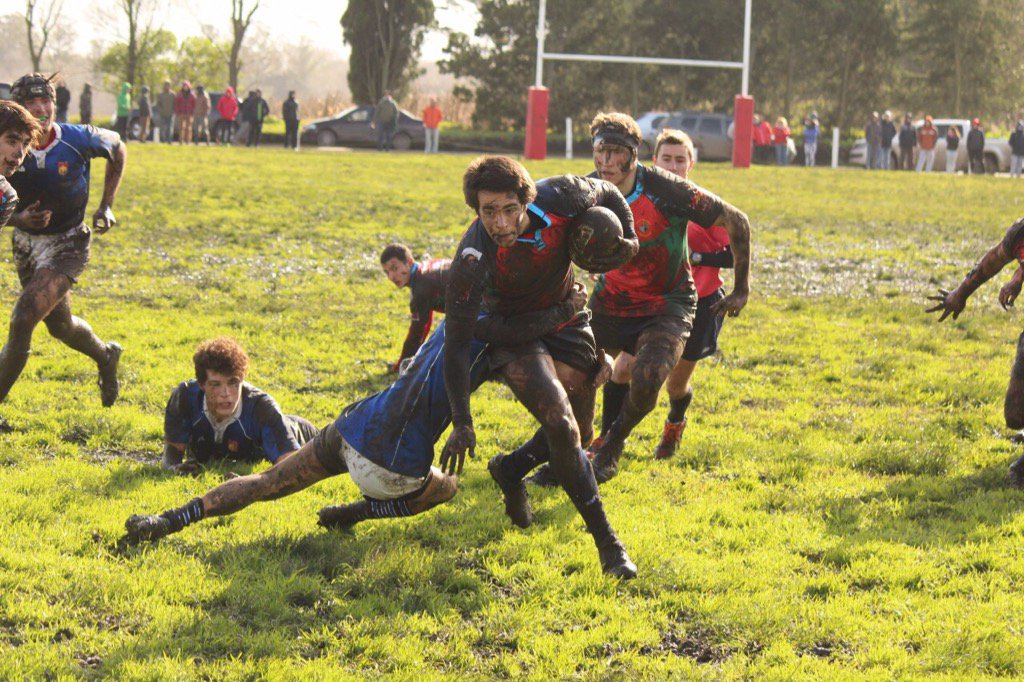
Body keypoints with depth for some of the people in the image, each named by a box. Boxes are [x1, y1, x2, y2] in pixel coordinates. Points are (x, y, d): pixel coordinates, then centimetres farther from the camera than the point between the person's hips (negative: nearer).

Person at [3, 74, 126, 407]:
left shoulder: (78, 139, -18)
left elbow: (117, 148, 5)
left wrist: (106, 206, 1)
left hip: (67, 244, -4)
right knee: (59, 324, 23)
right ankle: (106, 357, 55)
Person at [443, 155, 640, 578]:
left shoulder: (560, 198, -29)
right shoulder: (473, 262, -35)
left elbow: (608, 194, -3)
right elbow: (457, 345, -28)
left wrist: (628, 238, -10)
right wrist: (461, 423, -29)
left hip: (564, 317, 5)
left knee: (579, 434, 11)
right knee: (560, 424, -23)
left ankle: (510, 471, 39)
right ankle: (606, 542, -14)